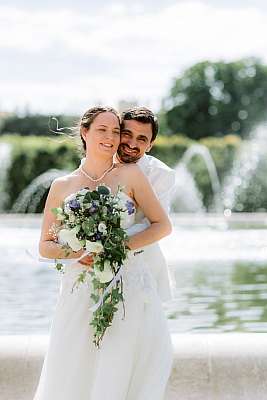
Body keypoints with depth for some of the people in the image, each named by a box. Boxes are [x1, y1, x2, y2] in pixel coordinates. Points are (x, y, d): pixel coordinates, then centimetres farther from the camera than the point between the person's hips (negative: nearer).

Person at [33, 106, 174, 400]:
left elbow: (163, 226, 3)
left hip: (130, 287, -1)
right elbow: (45, 246, 10)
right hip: (80, 290, 1)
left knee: (121, 373, -1)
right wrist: (76, 252, -11)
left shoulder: (130, 175, 3)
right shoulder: (61, 186, 7)